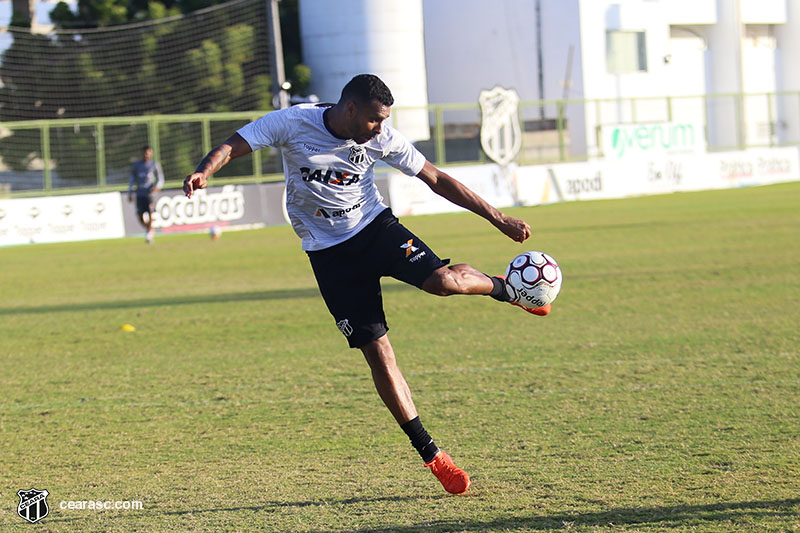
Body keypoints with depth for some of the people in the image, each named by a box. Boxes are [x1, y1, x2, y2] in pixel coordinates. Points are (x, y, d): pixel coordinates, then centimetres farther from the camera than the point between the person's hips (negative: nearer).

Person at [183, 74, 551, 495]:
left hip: (376, 227, 1)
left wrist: (498, 219, 0)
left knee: (442, 281, -28)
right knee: (378, 353, -8)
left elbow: (437, 181, 0)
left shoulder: (383, 141, -9)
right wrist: (204, 171, -37)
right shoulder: (293, 123, -14)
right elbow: (234, 145, -15)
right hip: (329, 252, -1)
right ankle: (431, 455, 1)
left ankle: (502, 287, 8)